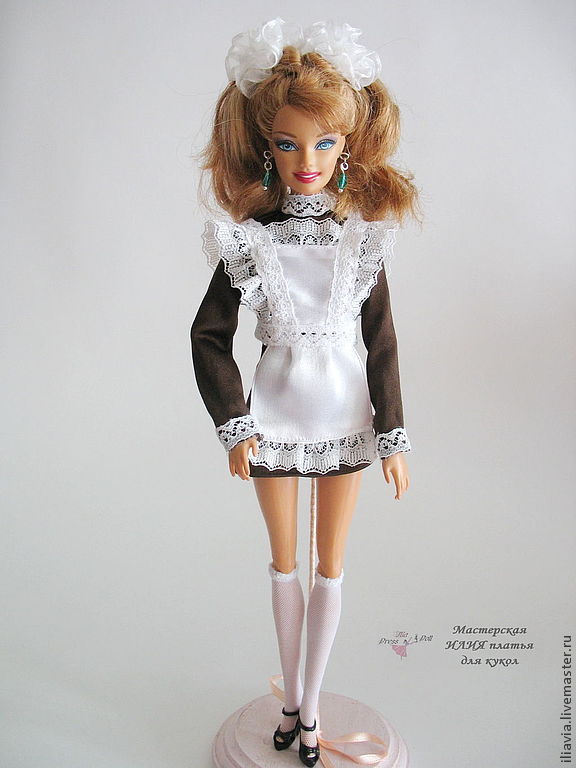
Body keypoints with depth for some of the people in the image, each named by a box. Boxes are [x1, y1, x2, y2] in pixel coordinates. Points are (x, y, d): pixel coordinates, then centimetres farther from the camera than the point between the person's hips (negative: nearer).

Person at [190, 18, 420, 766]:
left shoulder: (365, 235, -6)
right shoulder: (247, 239, -9)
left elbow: (382, 342, -3)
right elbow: (209, 337, -4)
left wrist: (393, 436, -4)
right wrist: (234, 424, -9)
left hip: (346, 409, 1)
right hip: (275, 409, 0)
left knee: (330, 566, 11)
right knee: (285, 562, 16)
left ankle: (308, 705, 32)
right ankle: (292, 697, 38)